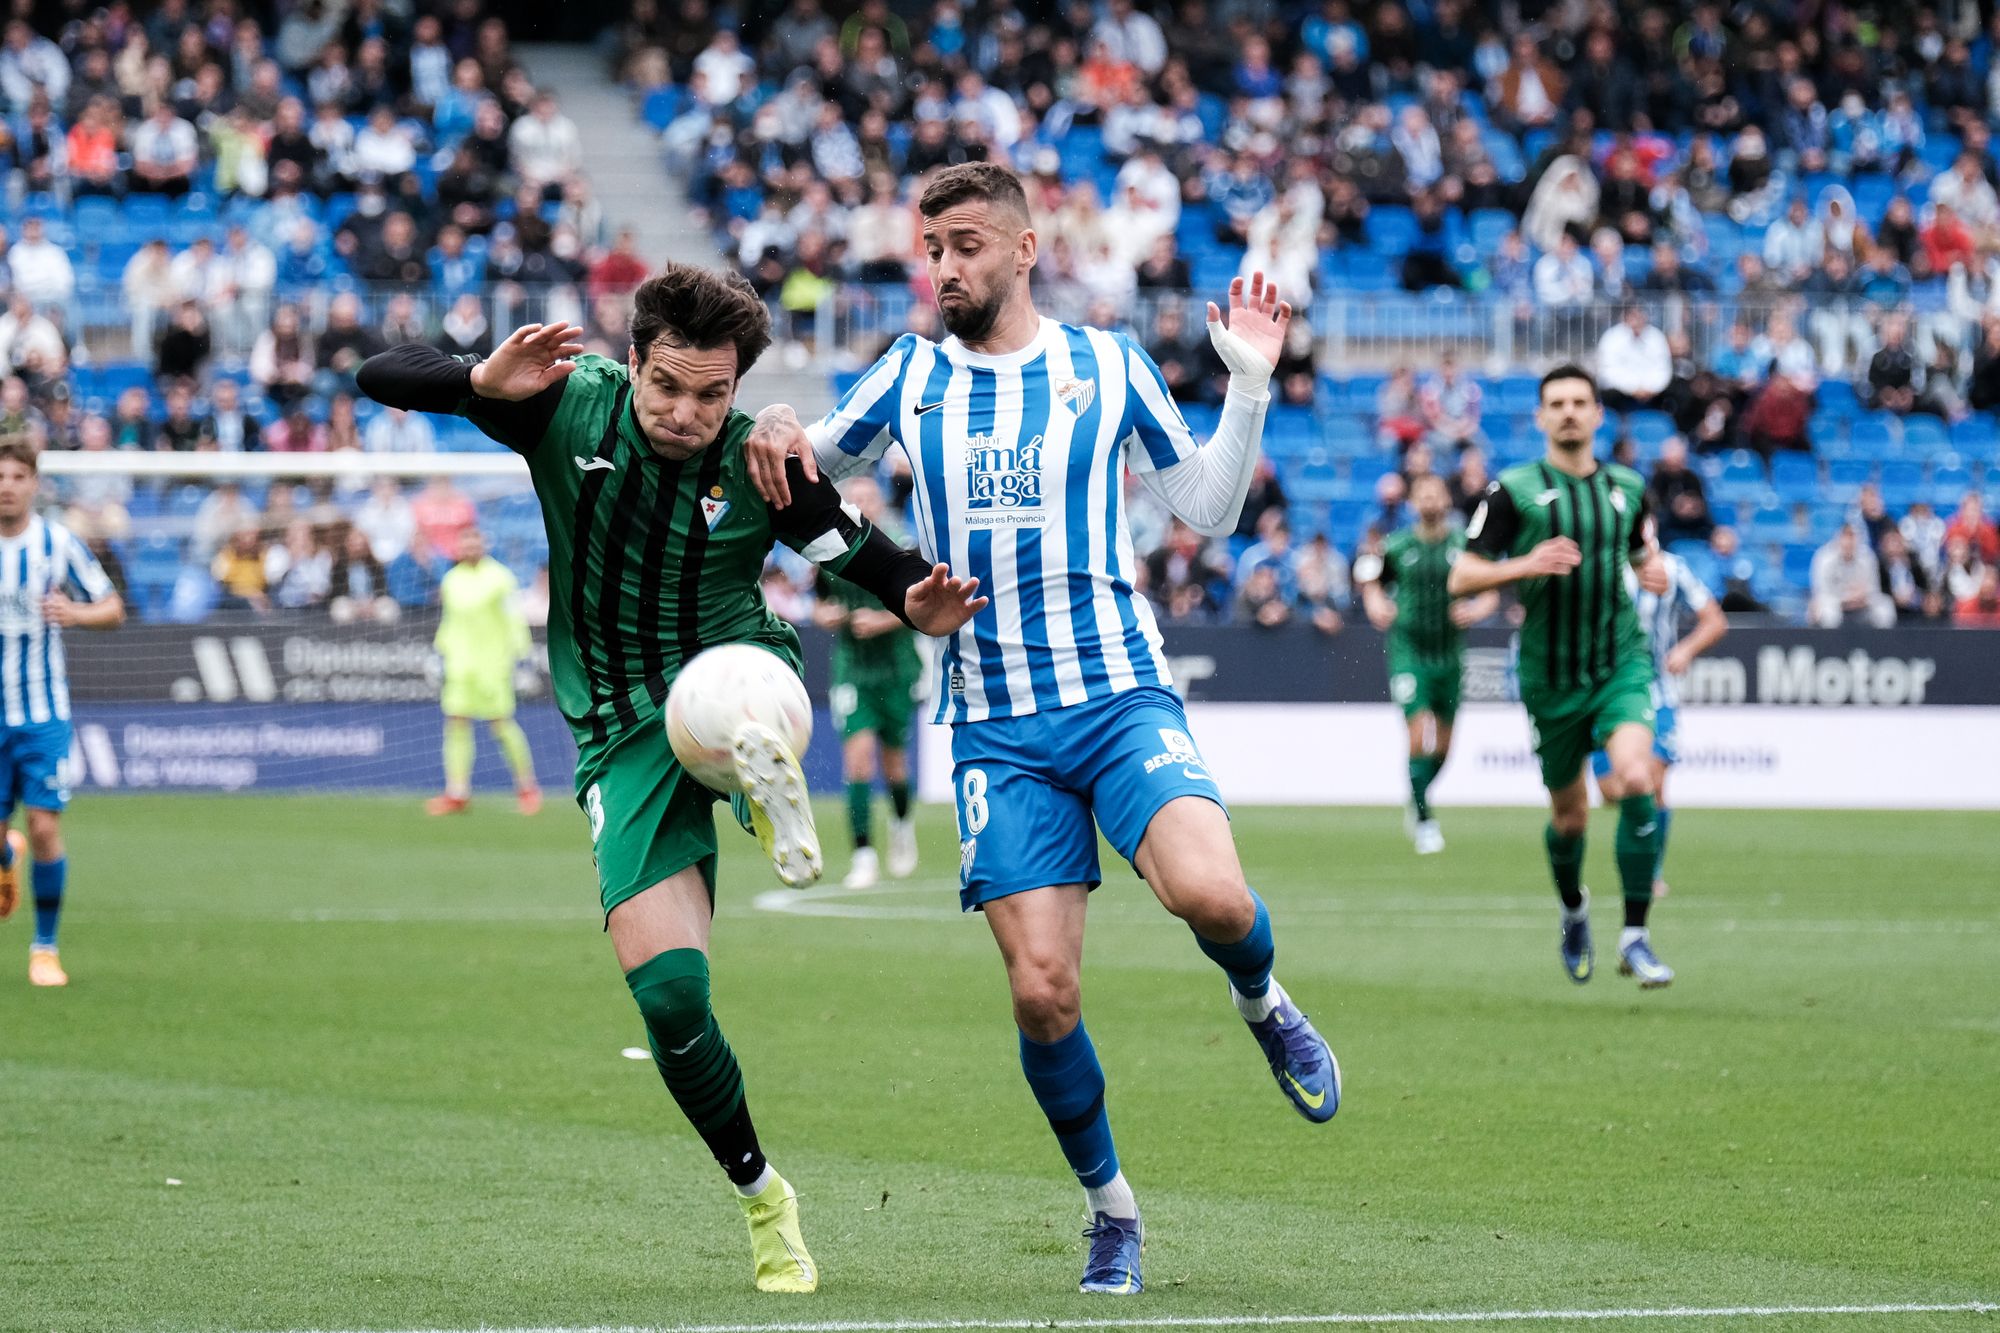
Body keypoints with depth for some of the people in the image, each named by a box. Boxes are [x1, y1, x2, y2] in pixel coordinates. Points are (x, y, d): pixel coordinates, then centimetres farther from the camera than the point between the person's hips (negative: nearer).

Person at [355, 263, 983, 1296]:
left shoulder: (763, 465, -8)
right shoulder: (569, 407, -6)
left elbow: (876, 564, 3)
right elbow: (381, 378, -6)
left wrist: (925, 607, -20)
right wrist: (483, 381, -26)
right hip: (622, 737, 1)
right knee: (667, 991, -10)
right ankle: (762, 1197, 8)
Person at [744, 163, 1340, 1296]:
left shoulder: (1108, 366, 5)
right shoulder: (910, 377, 9)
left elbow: (1209, 511, 12)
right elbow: (818, 463, 23)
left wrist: (1250, 385, 1)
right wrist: (779, 435, -1)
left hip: (1122, 692, -2)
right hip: (996, 725, 2)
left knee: (1209, 893, -28)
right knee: (1042, 991, -7)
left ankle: (1263, 1004, 7)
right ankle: (1112, 1210, 14)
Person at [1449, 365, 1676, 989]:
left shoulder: (1628, 487, 8)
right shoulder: (1514, 491, -4)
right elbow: (1460, 578, -7)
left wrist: (1654, 572, 1)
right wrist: (1525, 565, -23)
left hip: (1622, 661, 1)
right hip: (1551, 674, -1)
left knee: (1636, 779, -23)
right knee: (1569, 815, 9)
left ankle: (1635, 937, -18)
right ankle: (1573, 910, 43)